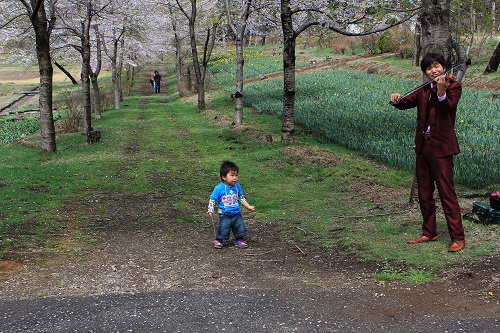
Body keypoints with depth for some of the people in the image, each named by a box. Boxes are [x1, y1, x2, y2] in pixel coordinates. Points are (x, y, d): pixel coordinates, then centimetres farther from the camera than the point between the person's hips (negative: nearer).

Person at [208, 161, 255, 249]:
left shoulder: (237, 186, 0)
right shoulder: (219, 188, -15)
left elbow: (241, 198, 13)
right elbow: (212, 200, -8)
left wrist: (248, 206, 8)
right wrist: (210, 211, -17)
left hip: (237, 214, 4)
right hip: (225, 215, -4)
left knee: (240, 227, 9)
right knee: (223, 228, -2)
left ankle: (240, 240, 29)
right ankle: (218, 241, 19)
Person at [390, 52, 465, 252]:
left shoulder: (453, 86, -3)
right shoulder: (423, 91, 16)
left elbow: (448, 106, -21)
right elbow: (406, 103, 12)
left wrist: (441, 91, -40)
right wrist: (397, 99, -11)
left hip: (441, 147, -7)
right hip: (422, 146, 7)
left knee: (447, 192, -8)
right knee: (424, 193, 13)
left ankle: (458, 238, -3)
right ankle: (429, 233, 25)